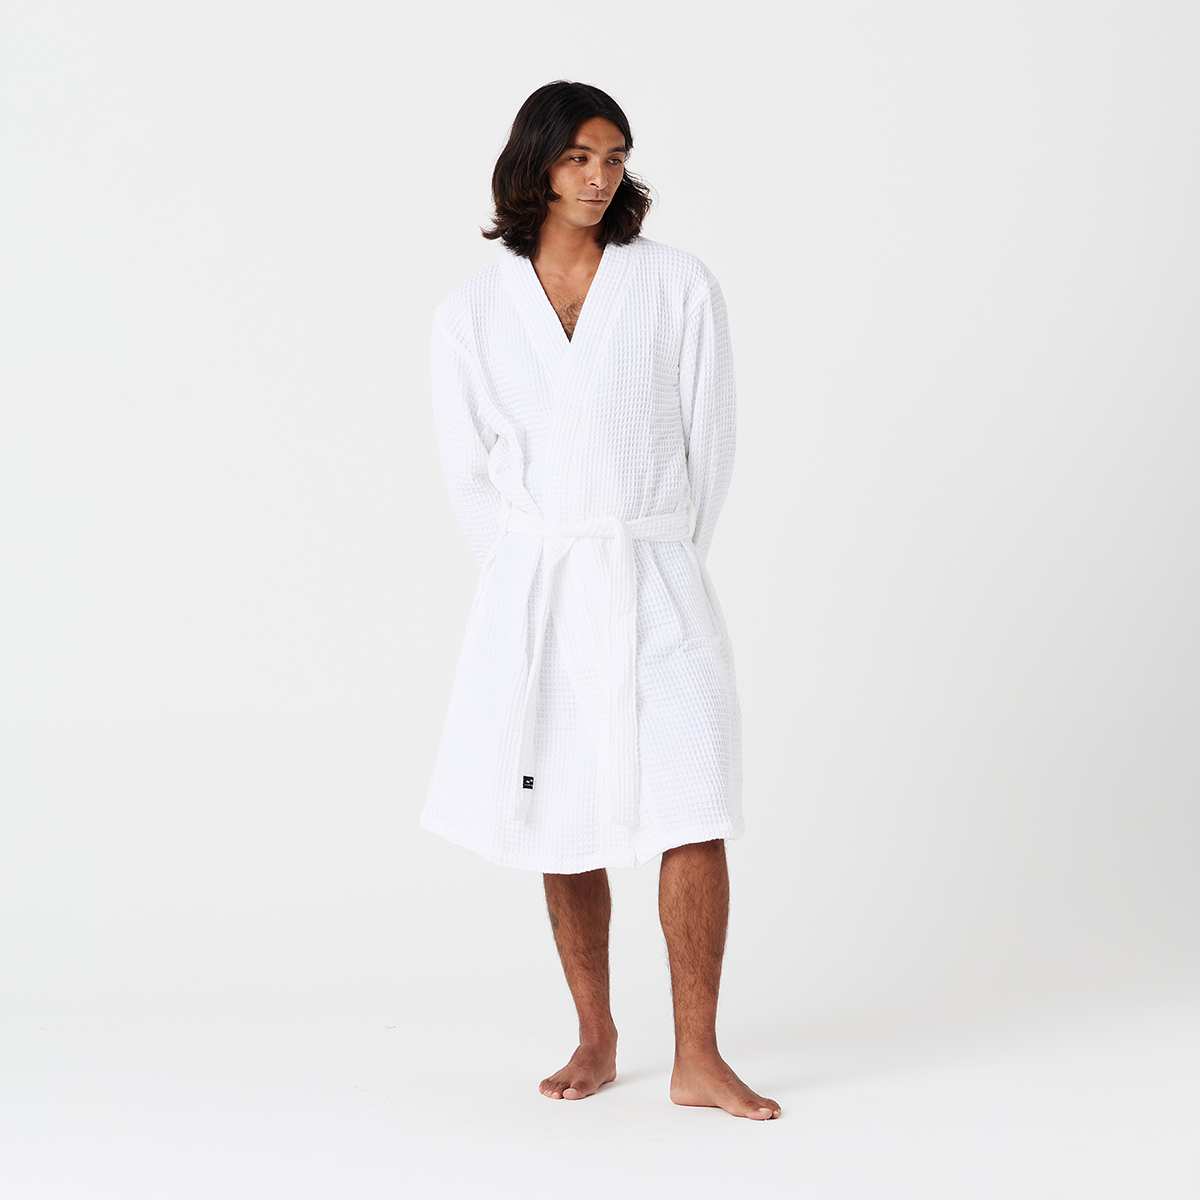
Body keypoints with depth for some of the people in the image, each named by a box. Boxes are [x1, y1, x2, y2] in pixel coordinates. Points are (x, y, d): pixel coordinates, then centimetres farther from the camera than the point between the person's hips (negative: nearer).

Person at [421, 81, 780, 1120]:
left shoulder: (678, 286, 2)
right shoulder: (473, 311, 5)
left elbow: (710, 442, 6)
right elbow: (470, 468, 11)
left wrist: (655, 559, 7)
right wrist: (535, 570, 7)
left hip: (655, 586, -1)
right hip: (532, 594, 1)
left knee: (692, 817, -9)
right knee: (565, 827, 7)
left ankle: (698, 1058, 0)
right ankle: (596, 1038, 22)